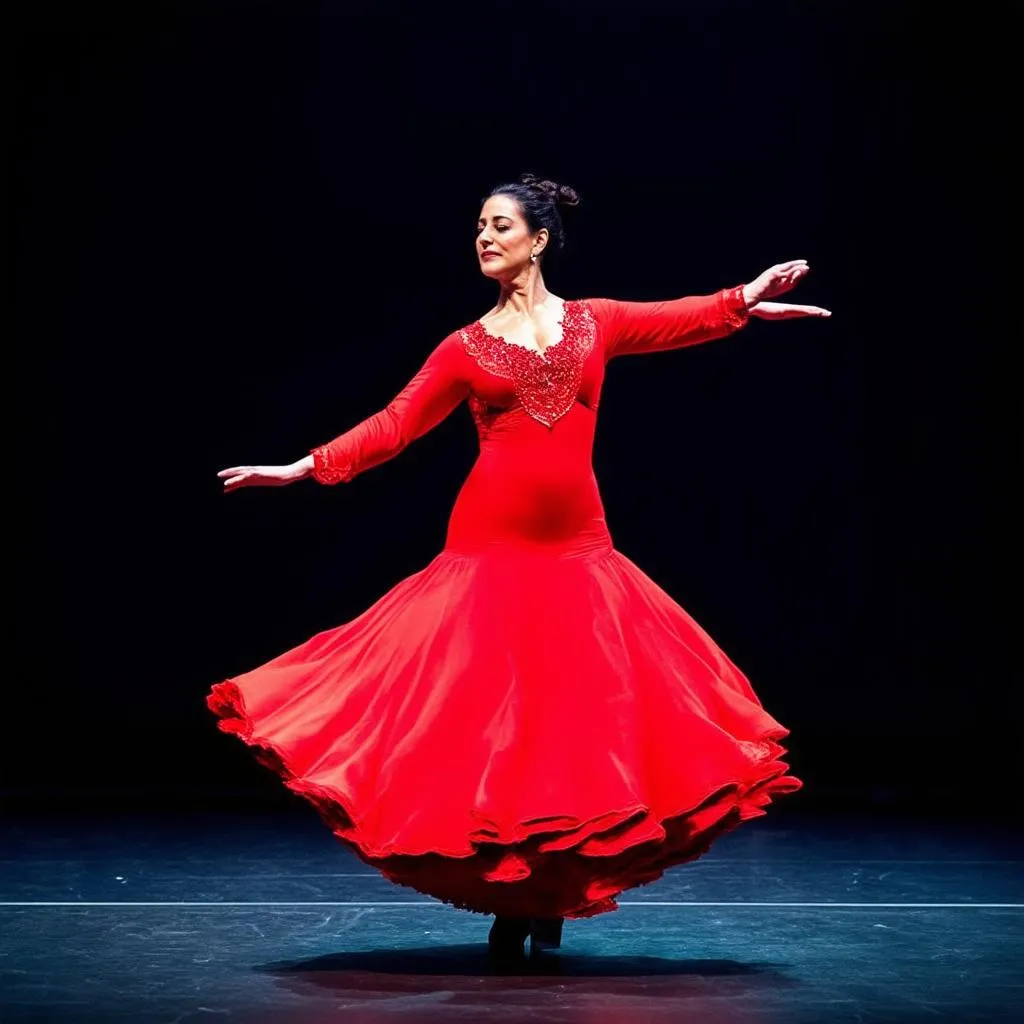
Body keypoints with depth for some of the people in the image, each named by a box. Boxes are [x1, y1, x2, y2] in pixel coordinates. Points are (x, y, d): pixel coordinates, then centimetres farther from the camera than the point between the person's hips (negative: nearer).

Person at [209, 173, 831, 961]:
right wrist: (306, 468, -6)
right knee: (491, 711, -2)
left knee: (578, 712, 1)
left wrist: (746, 301, -14)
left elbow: (682, 320, 1)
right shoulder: (465, 348, 6)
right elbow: (396, 424, 2)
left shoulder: (595, 322, 10)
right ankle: (507, 902, 11)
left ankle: (549, 900, 15)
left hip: (577, 548, 1)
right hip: (492, 545, -1)